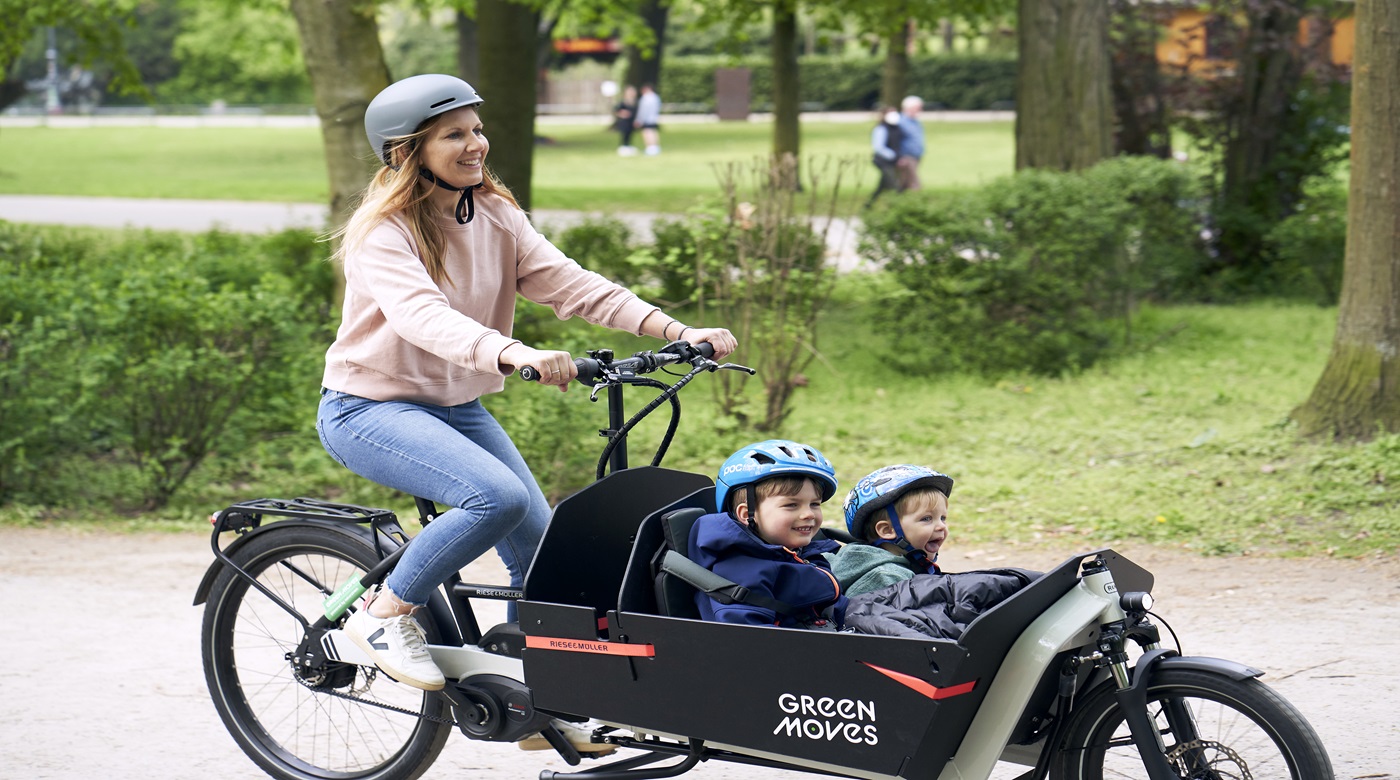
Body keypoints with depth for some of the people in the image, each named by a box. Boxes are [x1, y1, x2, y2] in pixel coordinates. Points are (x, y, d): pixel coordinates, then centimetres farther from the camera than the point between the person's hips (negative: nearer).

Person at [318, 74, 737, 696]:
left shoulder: (496, 216, 2)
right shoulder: (383, 232, -18)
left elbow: (568, 283, -8)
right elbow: (424, 315, -36)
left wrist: (681, 333, -22)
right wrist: (518, 355, -55)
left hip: (456, 405, 7)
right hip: (370, 408, -7)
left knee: (541, 545, -2)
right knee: (499, 497, -29)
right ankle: (385, 614, -11)